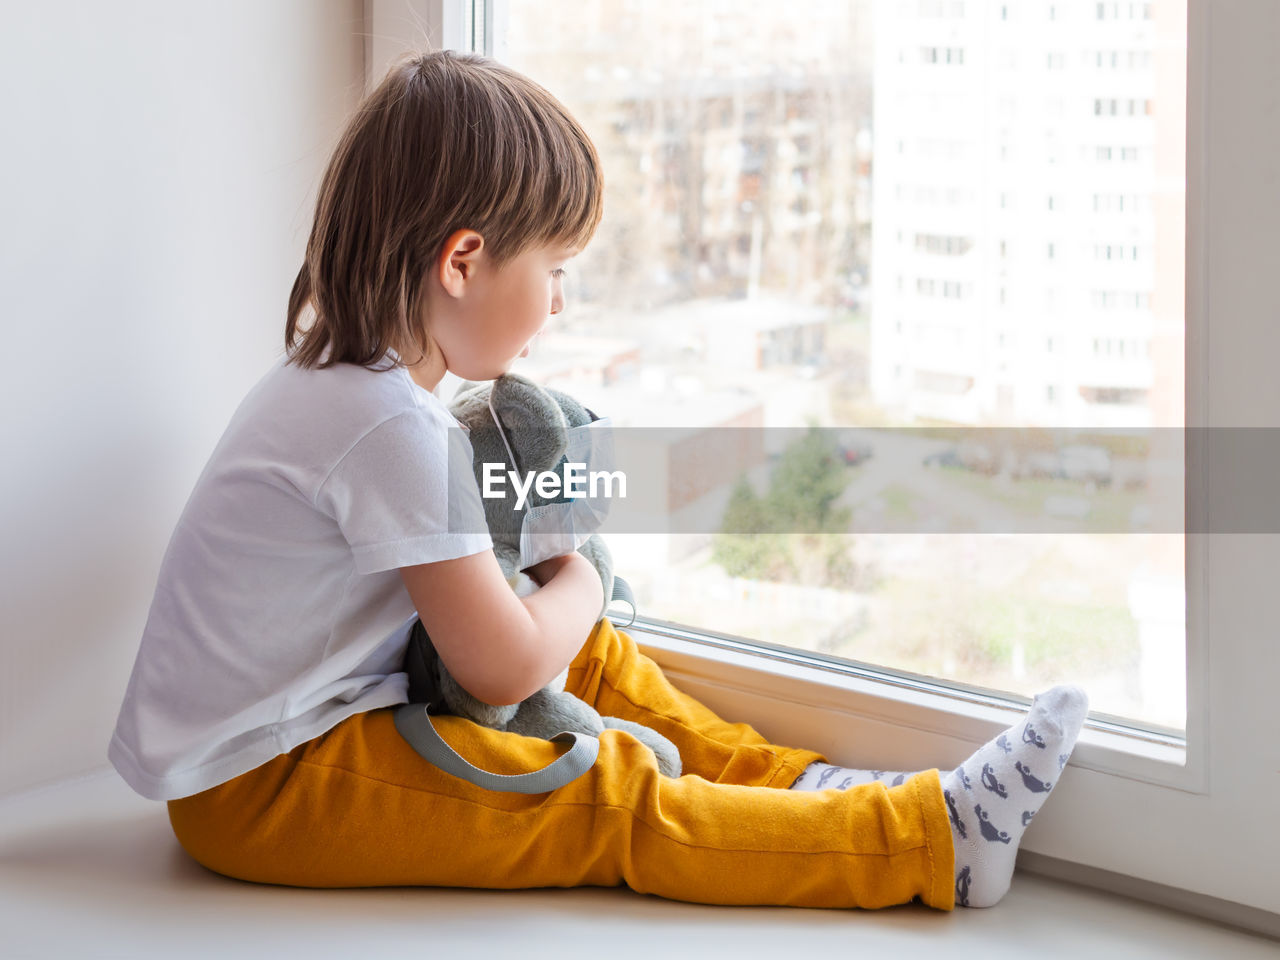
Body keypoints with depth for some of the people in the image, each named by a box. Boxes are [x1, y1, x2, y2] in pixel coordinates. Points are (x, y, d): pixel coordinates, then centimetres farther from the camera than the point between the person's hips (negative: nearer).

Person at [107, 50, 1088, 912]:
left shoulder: (330, 377, 7)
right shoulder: (392, 427, -25)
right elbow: (504, 668, -22)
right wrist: (579, 583, -2)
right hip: (257, 789, -11)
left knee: (595, 659, 13)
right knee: (610, 798, -16)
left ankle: (788, 783, 17)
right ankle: (931, 837, -16)